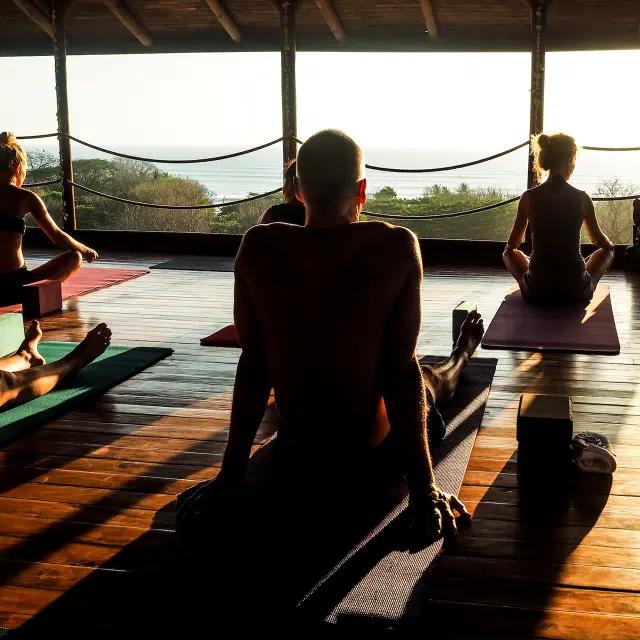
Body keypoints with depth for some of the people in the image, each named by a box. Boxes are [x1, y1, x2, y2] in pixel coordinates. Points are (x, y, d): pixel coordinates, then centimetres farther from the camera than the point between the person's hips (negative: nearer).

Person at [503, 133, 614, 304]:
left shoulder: (529, 197, -5)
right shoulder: (582, 198, -6)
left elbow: (512, 245, 7)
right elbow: (599, 240, 10)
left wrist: (509, 249, 32)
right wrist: (609, 245, 35)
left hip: (536, 292, 0)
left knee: (509, 253, 30)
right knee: (607, 251, 28)